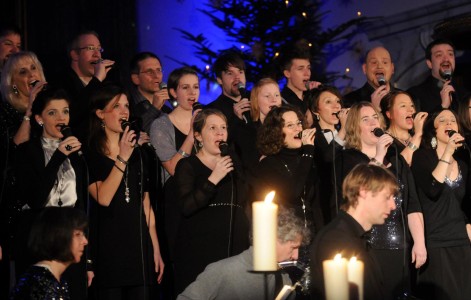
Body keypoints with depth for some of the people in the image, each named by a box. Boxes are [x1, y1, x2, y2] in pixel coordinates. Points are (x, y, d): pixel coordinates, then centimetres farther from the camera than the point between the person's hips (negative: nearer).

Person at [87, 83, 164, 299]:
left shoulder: (138, 153, 15)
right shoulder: (91, 154, -3)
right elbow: (103, 198, -16)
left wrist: (156, 250, 12)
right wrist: (122, 159, -19)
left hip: (139, 244, 5)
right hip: (108, 247, -5)